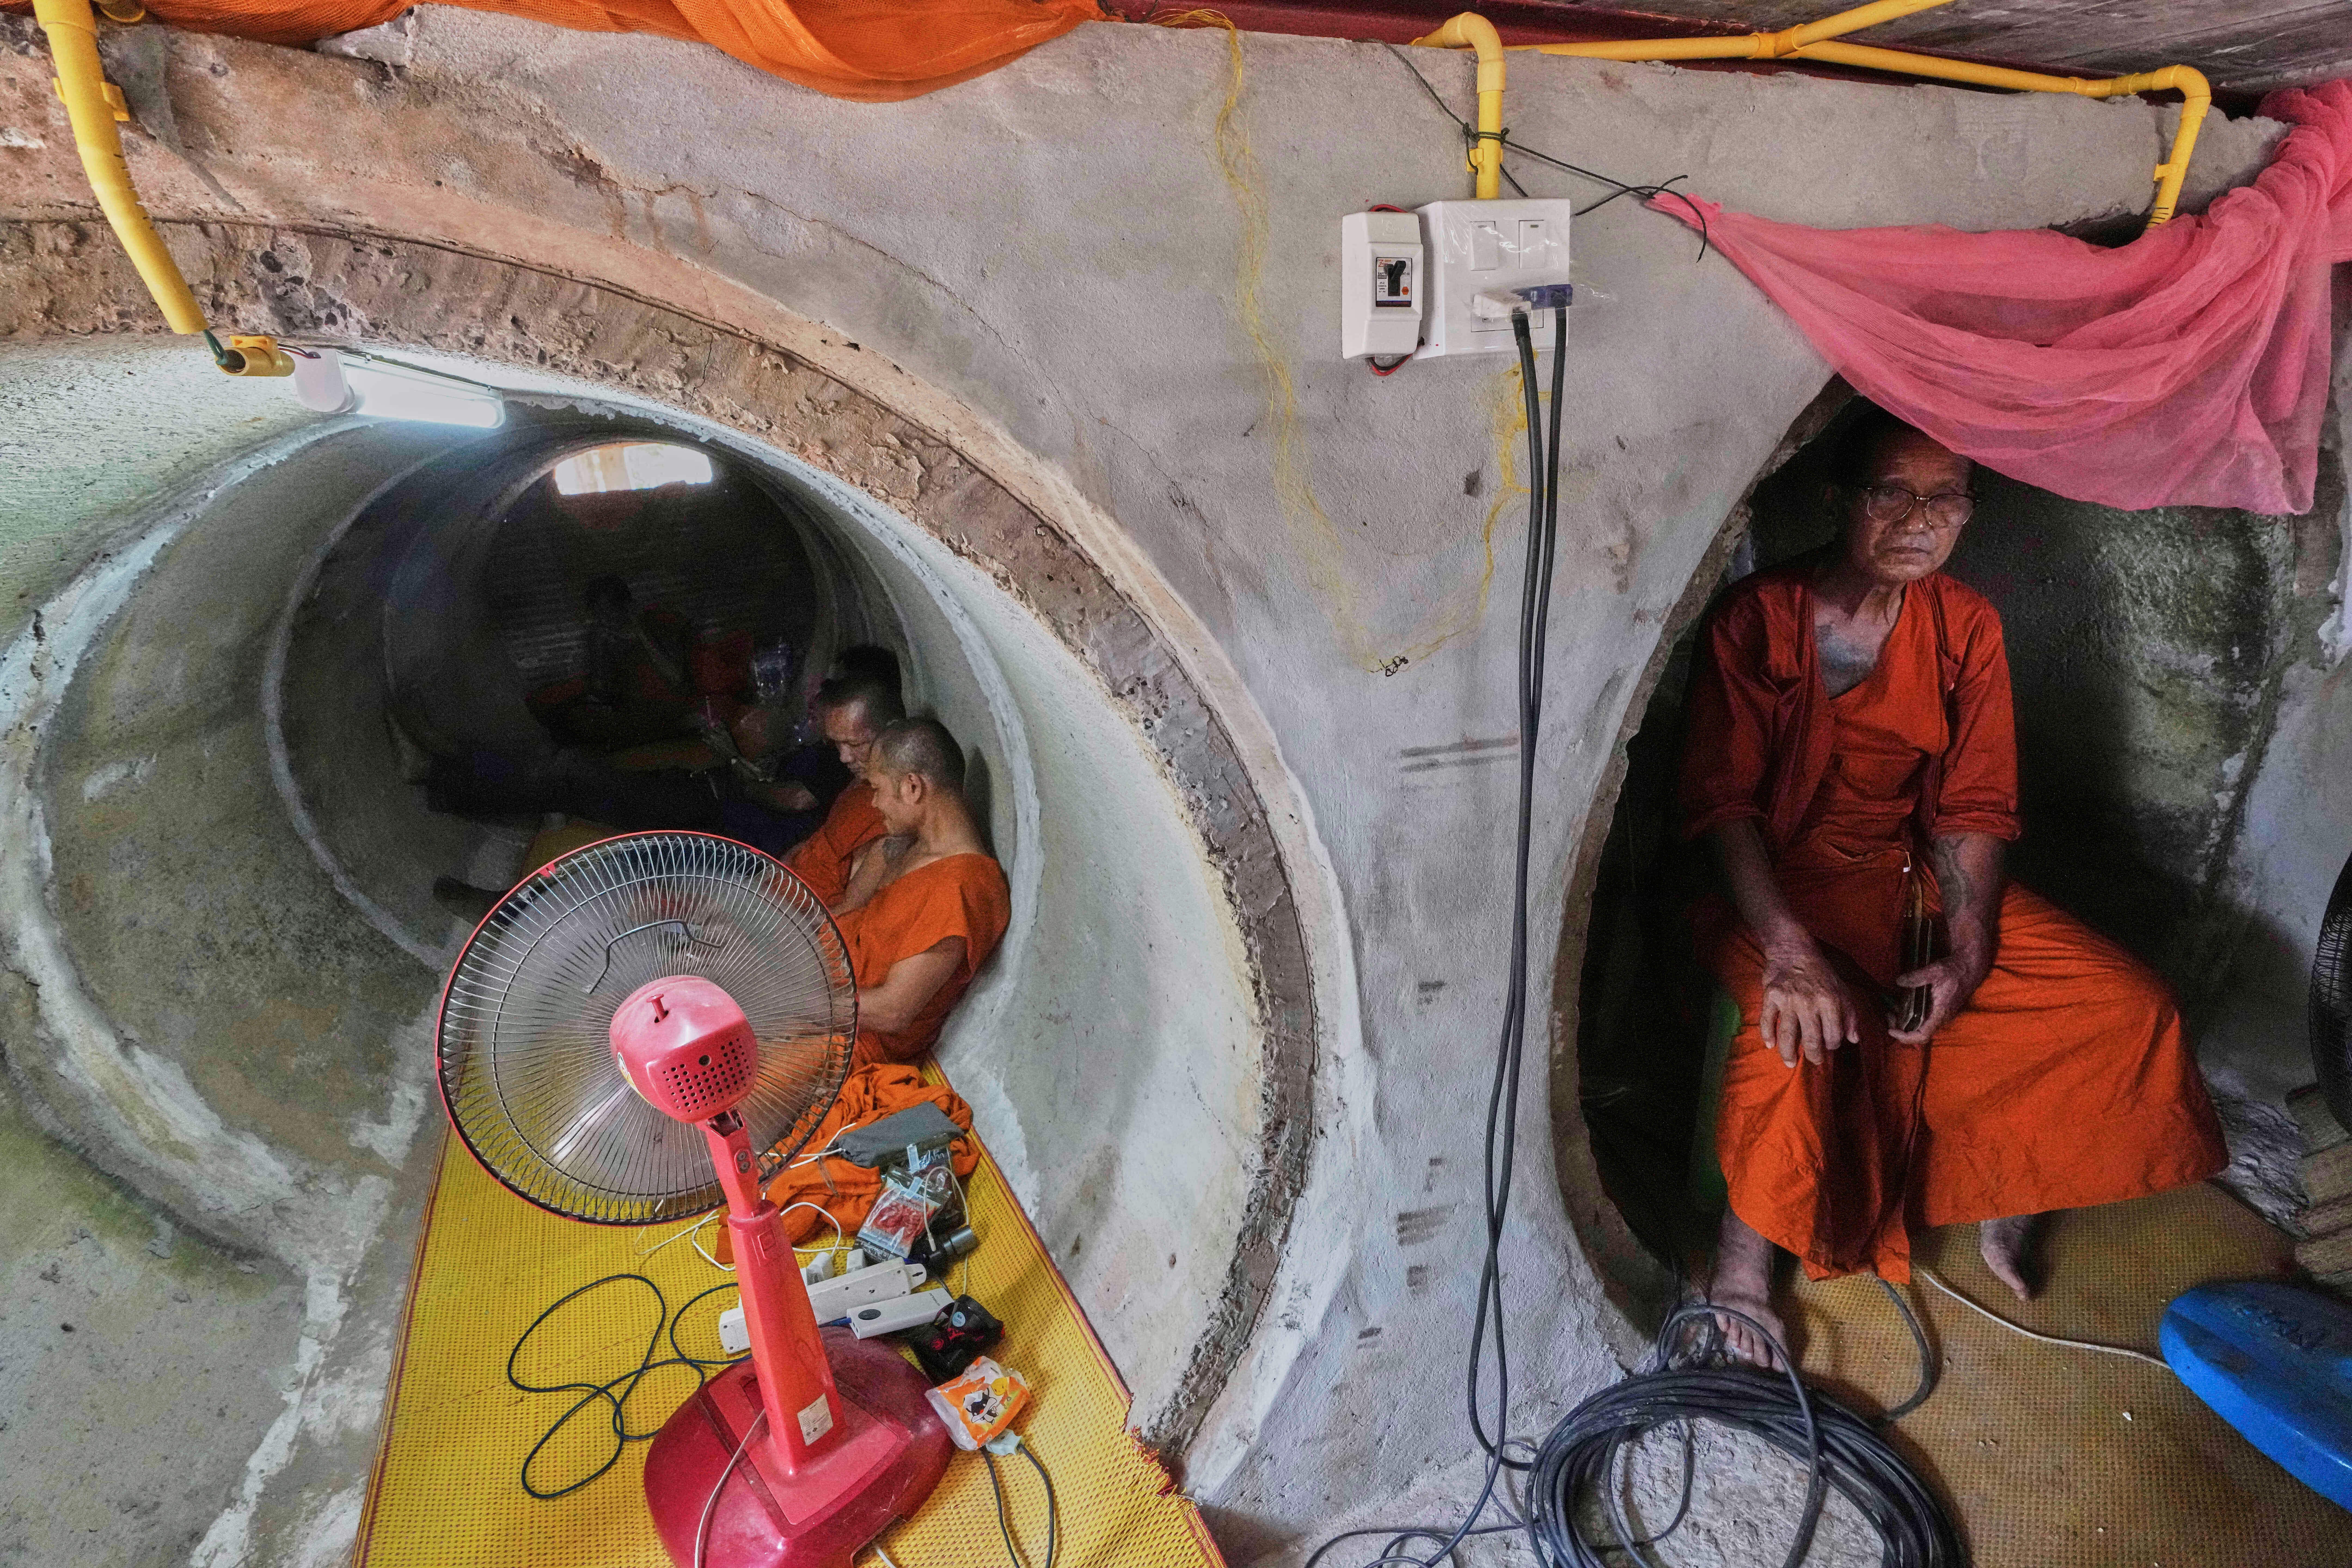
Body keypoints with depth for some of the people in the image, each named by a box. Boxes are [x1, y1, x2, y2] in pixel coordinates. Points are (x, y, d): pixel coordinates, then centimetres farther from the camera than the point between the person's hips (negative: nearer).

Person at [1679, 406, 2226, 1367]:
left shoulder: (1966, 627, 1)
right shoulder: (1759, 620, -13)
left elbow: (1972, 807, 1)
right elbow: (1722, 802, -18)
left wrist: (1967, 953, -13)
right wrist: (1788, 950, -30)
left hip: (1911, 876, 5)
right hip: (1776, 884, -5)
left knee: (2131, 1005, -5)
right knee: (1801, 1039, -33)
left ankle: (2002, 1200, 18)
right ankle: (1743, 1258, -8)